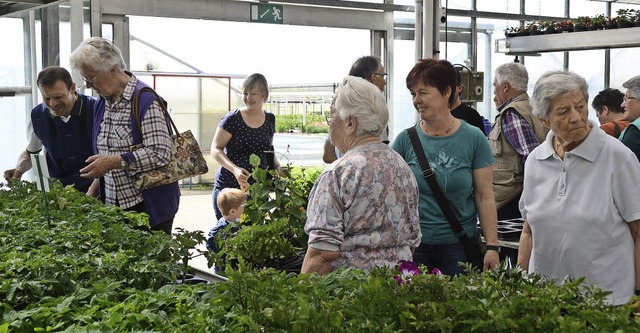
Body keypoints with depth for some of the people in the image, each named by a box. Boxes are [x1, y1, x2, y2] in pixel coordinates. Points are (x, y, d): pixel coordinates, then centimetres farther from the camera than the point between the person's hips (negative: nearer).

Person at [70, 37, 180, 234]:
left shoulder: (145, 100, -14)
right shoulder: (102, 103, 11)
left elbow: (160, 154, -21)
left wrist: (114, 161, -24)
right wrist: (93, 190, 9)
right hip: (112, 204, 7)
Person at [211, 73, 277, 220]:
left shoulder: (270, 119, 7)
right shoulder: (232, 119, -8)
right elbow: (215, 149, -9)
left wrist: (277, 166, 2)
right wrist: (234, 169, -24)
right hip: (229, 187, -4)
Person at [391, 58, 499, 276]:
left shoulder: (473, 139, -1)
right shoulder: (405, 140, 0)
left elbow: (485, 197, -1)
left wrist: (492, 246, -5)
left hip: (459, 243, 0)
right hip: (414, 244, 1)